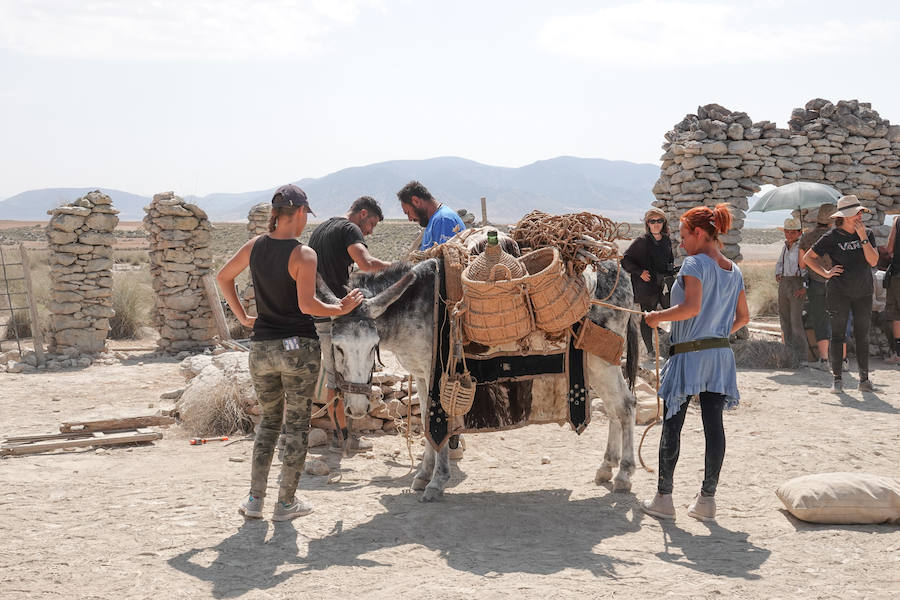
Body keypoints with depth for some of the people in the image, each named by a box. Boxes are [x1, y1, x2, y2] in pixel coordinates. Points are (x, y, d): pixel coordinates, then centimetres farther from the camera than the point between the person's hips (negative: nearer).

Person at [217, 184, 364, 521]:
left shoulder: (255, 246, 4)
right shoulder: (303, 255, -14)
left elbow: (223, 277, 17)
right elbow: (307, 305, -22)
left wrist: (242, 317, 20)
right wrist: (341, 309, -8)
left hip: (261, 347, 5)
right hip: (298, 348, -5)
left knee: (269, 420, 19)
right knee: (297, 425, 8)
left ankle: (255, 499, 15)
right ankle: (286, 502, 12)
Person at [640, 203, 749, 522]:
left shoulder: (695, 263, -12)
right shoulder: (734, 271, 12)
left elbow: (692, 307, -24)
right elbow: (743, 317, 16)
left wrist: (658, 316, -12)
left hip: (689, 355, -7)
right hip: (720, 355, 7)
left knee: (672, 425, 2)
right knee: (713, 425, 6)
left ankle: (663, 498, 7)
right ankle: (707, 499, 10)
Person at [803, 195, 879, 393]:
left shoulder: (867, 234, 5)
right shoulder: (832, 237, -5)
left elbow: (873, 261, -8)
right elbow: (808, 257, 2)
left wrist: (862, 237, -13)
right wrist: (826, 273, -7)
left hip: (863, 293, 3)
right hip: (838, 292, -3)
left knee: (862, 335, 5)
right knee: (837, 334, 0)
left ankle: (864, 378, 11)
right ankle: (837, 379, 7)